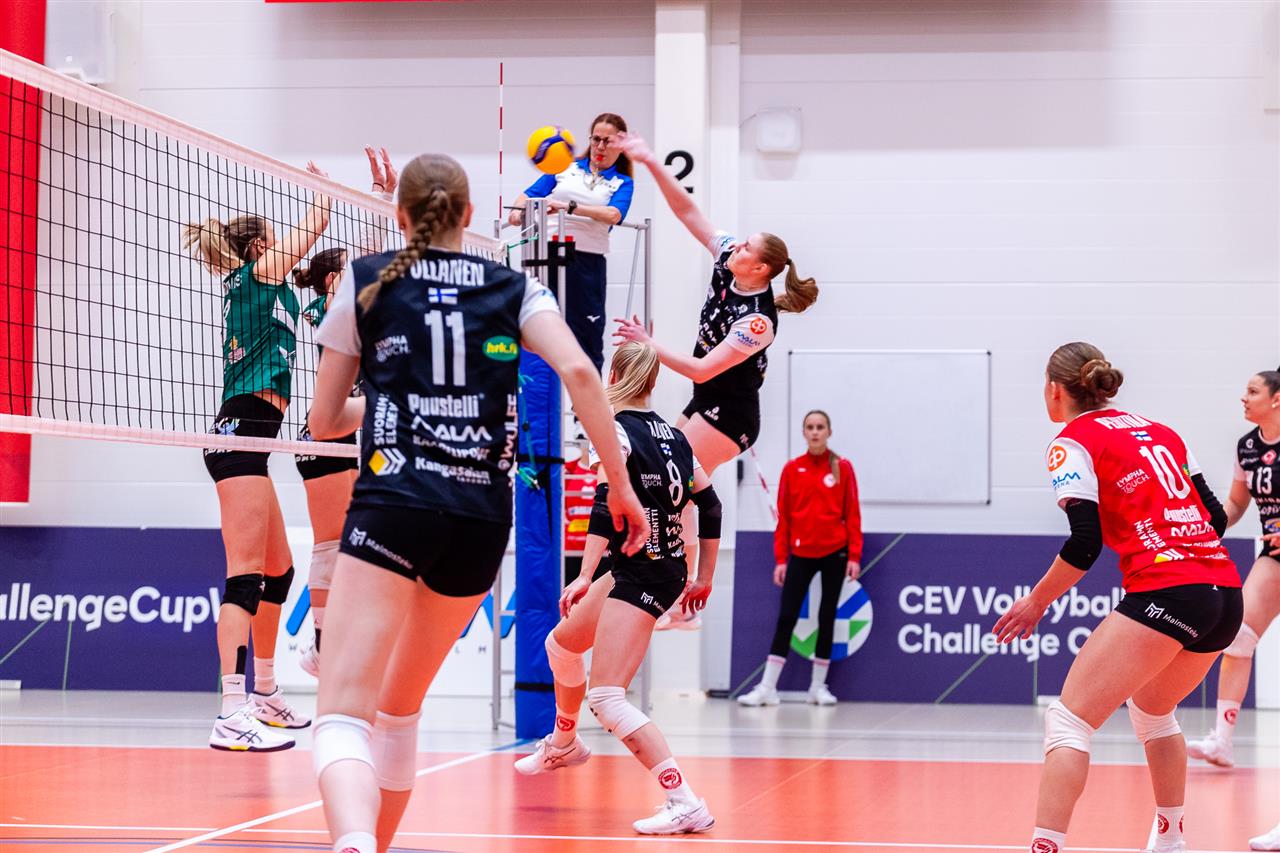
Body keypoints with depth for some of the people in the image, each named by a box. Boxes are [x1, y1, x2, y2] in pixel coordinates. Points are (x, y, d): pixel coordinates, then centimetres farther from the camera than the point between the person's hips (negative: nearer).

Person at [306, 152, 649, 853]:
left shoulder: (366, 282, 10)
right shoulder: (515, 289, 14)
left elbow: (324, 421, 15)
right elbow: (578, 371, -4)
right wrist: (620, 483, 0)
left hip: (393, 505, -4)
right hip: (483, 520, 4)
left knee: (343, 713, -16)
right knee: (400, 705, 24)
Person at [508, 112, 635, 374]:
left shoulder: (622, 183, 8)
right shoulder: (565, 168, 13)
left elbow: (614, 215, -11)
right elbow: (530, 194, 8)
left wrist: (570, 207, -25)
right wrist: (519, 208, -16)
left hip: (587, 263, -1)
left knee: (587, 338, 3)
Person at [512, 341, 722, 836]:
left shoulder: (615, 429, -10)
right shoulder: (671, 434, 11)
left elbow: (608, 504, -23)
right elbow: (708, 504, 13)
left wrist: (585, 577, -28)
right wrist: (704, 578, 20)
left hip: (641, 575, -9)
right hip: (668, 568, 9)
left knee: (606, 699, -12)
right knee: (562, 645, 30)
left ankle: (685, 804, -20)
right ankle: (564, 744, 52)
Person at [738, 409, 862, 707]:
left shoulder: (842, 468, 0)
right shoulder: (792, 469, 2)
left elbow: (852, 514, 0)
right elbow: (783, 516, 3)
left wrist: (854, 556, -6)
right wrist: (780, 559, 0)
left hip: (834, 553, 0)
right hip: (801, 554, 0)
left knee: (826, 618, 8)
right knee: (786, 617, -3)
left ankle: (818, 686, 16)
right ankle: (767, 688, -2)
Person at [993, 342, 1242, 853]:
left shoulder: (1074, 441, 1)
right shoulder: (1159, 431, 21)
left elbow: (1085, 542, -8)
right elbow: (1215, 516, 20)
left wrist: (1036, 602, 3)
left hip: (1165, 594, -8)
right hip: (1225, 591, 8)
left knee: (1067, 722, -8)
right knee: (1152, 710, 31)